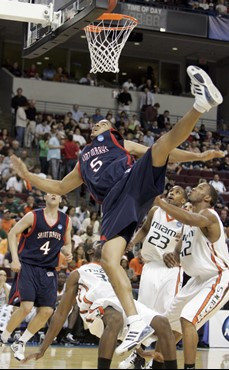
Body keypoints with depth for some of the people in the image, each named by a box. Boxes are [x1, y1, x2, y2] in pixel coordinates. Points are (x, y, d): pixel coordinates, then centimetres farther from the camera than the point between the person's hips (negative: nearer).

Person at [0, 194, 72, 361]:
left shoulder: (66, 221, 5)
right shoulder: (33, 216, -6)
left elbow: (66, 243, 18)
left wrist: (68, 253, -5)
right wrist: (15, 258, -10)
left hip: (48, 270, 5)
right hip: (27, 266, -5)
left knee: (47, 311, -4)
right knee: (26, 307, -19)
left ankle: (20, 343, 14)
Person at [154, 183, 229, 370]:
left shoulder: (209, 215, -18)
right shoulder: (189, 223, 12)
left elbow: (192, 219, -42)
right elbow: (179, 252, 15)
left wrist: (160, 202, -43)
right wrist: (173, 258, -10)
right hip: (199, 278, 10)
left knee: (188, 318, -26)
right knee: (169, 319, 16)